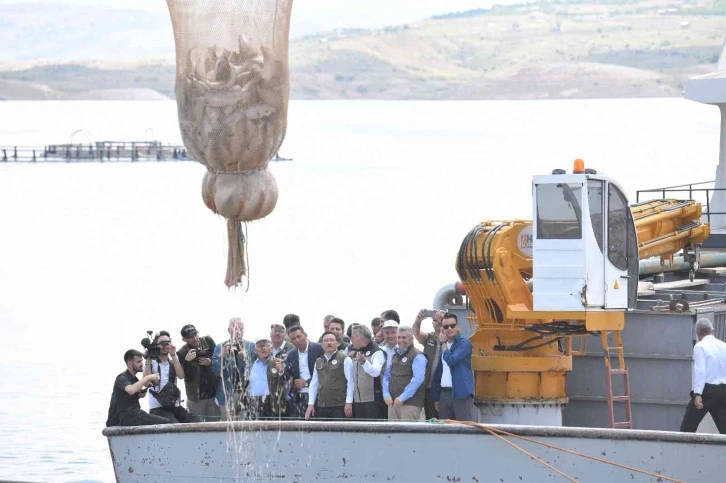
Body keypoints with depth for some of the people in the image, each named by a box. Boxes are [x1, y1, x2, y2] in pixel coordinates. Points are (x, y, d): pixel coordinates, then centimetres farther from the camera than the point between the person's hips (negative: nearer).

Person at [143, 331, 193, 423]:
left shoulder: (173, 362, 15)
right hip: (158, 408, -5)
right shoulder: (151, 363, 3)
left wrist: (173, 355, -11)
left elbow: (181, 375, -5)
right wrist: (148, 360, -14)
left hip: (175, 406, 5)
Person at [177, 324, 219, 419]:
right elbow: (182, 375, -12)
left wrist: (211, 363, -12)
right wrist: (186, 361, -28)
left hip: (214, 391, 2)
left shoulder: (208, 341, -1)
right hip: (196, 397, -2)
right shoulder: (182, 353, -9)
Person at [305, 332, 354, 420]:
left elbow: (350, 381, -7)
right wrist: (310, 404, 10)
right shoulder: (318, 362, 15)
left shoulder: (343, 359, -3)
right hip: (321, 406, 6)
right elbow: (314, 384, 17)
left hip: (339, 406, -5)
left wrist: (348, 402, -13)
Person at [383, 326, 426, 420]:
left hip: (410, 403, -7)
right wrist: (386, 394, 3)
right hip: (393, 402, 7)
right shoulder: (395, 356, 20)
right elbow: (387, 376, 21)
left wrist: (403, 397, -18)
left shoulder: (417, 356, -5)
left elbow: (418, 379, -16)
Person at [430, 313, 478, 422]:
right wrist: (436, 397, 17)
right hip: (444, 393, 7)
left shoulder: (464, 343, -4)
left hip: (461, 394, -7)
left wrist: (443, 343, -3)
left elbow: (451, 360, -19)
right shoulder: (443, 346, 17)